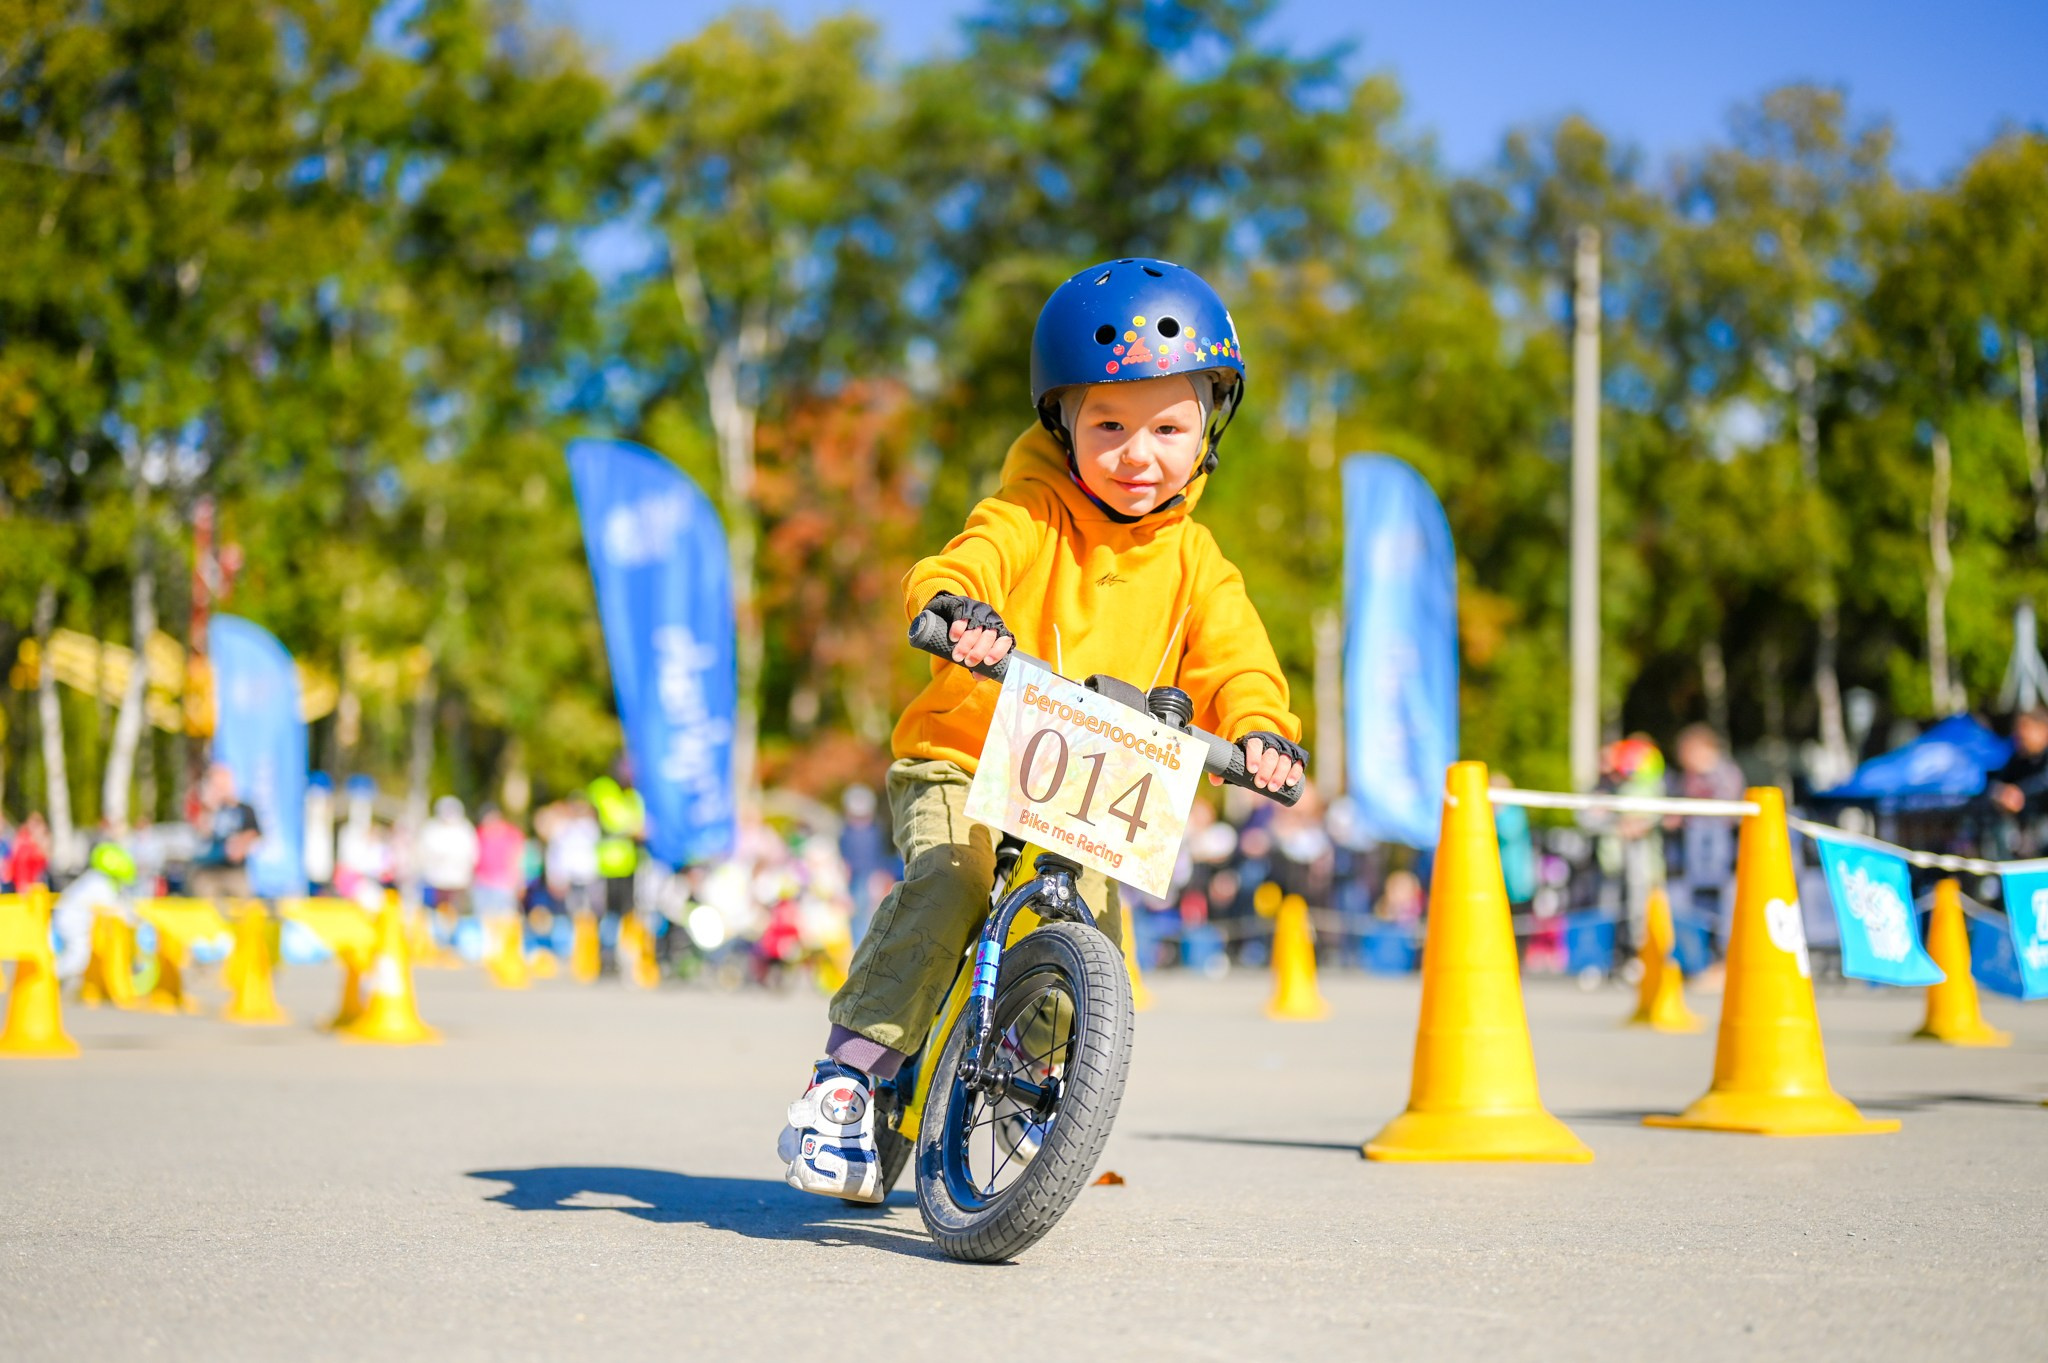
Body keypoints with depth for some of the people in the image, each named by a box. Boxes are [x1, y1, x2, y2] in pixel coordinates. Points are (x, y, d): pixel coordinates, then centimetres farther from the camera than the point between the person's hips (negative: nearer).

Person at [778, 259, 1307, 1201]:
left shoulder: (1190, 559, 6)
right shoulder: (1028, 515, -8)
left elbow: (1232, 655, 1)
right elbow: (950, 572, -23)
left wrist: (1259, 727, -21)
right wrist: (955, 609, -47)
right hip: (962, 762, -4)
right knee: (946, 882, -29)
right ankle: (847, 1073, -23)